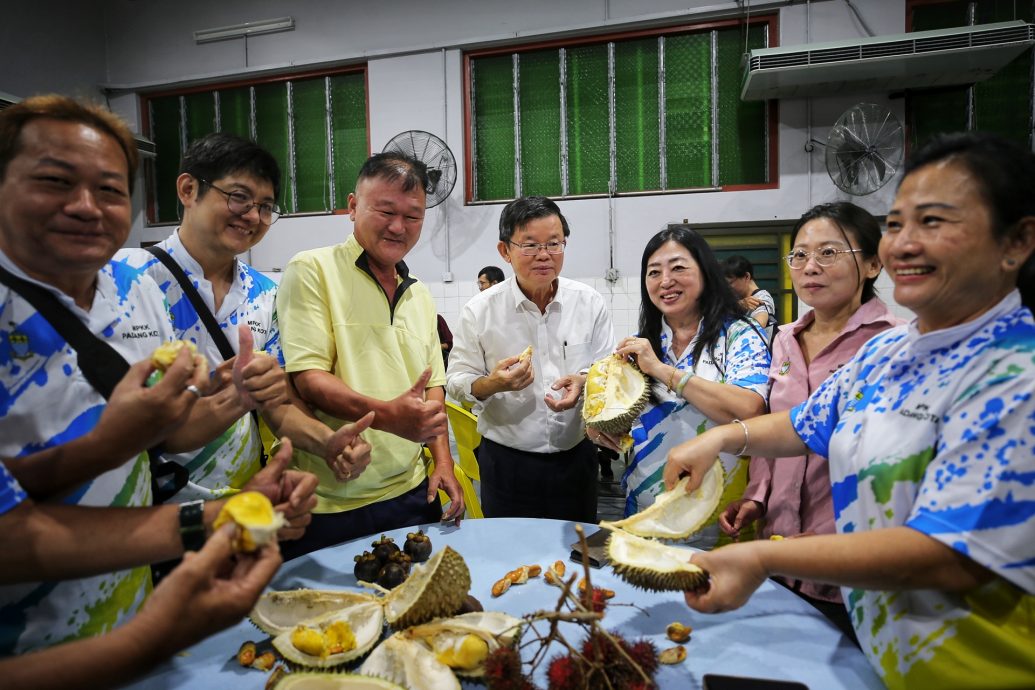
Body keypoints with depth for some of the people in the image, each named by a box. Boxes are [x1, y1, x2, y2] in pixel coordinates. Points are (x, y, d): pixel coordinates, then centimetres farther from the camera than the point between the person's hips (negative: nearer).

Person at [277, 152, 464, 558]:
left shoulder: (419, 294, 13)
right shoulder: (312, 271, -8)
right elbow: (308, 379, -16)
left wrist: (443, 461, 5)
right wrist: (387, 415, -31)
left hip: (410, 494, 6)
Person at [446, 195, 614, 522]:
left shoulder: (590, 303, -2)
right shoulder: (480, 311, -7)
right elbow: (456, 381, -3)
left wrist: (584, 382, -16)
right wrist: (492, 384, -23)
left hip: (576, 457, 2)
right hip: (507, 463, -2)